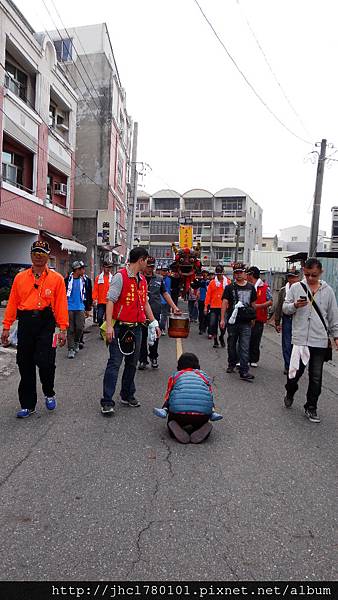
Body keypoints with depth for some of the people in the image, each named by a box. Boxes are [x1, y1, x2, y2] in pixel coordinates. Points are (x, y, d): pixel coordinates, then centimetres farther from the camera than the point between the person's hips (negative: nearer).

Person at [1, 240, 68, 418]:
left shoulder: (56, 278, 2)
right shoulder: (20, 277, 10)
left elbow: (61, 304, -3)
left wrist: (63, 329, -8)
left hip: (46, 325, -3)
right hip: (25, 324, 3)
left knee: (45, 363, -8)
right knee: (25, 365, 9)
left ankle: (49, 394, 24)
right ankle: (27, 405, 24)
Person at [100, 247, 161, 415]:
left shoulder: (143, 280, 14)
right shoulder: (120, 276, -9)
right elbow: (110, 300, -14)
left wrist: (154, 323, 17)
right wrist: (109, 326, -22)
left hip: (136, 327, 7)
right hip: (120, 327, -7)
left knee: (132, 363, 14)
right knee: (114, 363, -4)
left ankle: (127, 395, 28)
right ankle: (107, 402, 3)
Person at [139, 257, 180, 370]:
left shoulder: (159, 279, 10)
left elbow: (165, 294, 14)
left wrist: (174, 308, 9)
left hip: (155, 312, 2)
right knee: (142, 337, 4)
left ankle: (153, 357, 27)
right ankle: (143, 360, 16)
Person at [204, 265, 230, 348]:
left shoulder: (227, 282, 3)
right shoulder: (212, 282, 5)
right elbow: (208, 295, 4)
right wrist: (206, 306, -2)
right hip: (214, 307, 1)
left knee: (223, 324, 1)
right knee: (213, 324, 1)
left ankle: (221, 338, 27)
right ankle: (215, 340, 18)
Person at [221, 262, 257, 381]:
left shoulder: (251, 287, 8)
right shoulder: (230, 287, 1)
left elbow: (253, 304, 15)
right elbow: (224, 303, -3)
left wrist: (252, 318, 14)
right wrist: (222, 319, -10)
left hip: (246, 322, 0)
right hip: (232, 321, 0)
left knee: (245, 347, -4)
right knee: (231, 345, 14)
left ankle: (244, 372, -4)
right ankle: (231, 364, 34)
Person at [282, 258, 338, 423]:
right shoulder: (296, 287, 2)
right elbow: (285, 308, 3)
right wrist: (295, 305, -17)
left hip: (320, 341, 2)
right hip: (300, 339, -1)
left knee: (316, 378, 8)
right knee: (295, 371, 1)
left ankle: (311, 407, 24)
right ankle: (290, 393, 32)